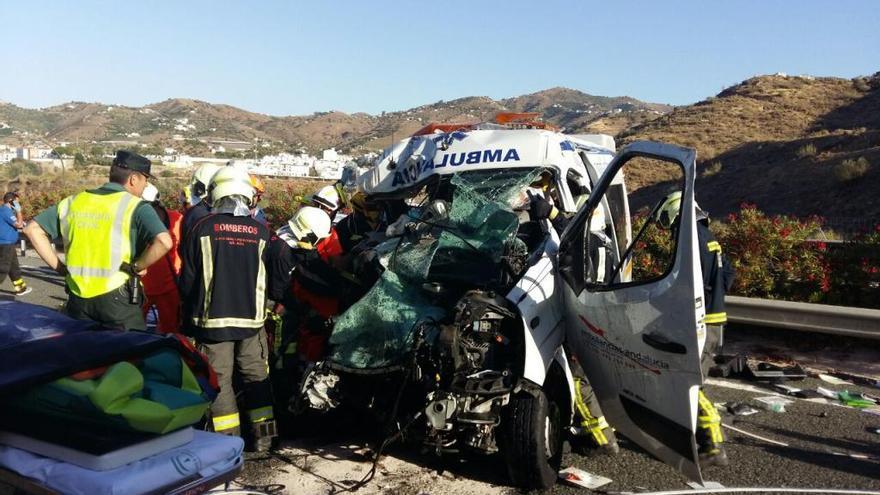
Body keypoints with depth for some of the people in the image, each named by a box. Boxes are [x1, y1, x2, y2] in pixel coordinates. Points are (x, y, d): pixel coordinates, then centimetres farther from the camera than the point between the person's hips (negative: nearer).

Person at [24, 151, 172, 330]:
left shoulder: (74, 201, 10)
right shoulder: (135, 206, -7)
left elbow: (33, 229, 14)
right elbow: (164, 242, -23)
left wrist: (59, 267, 11)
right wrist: (137, 267, -8)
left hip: (78, 298, 5)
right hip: (118, 299, -5)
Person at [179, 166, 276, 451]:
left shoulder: (203, 228, -5)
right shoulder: (261, 231, 0)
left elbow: (188, 278, 0)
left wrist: (188, 319, 13)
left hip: (213, 318, -2)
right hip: (252, 318, 2)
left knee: (219, 379, 7)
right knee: (256, 376, 12)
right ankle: (263, 436, 16)